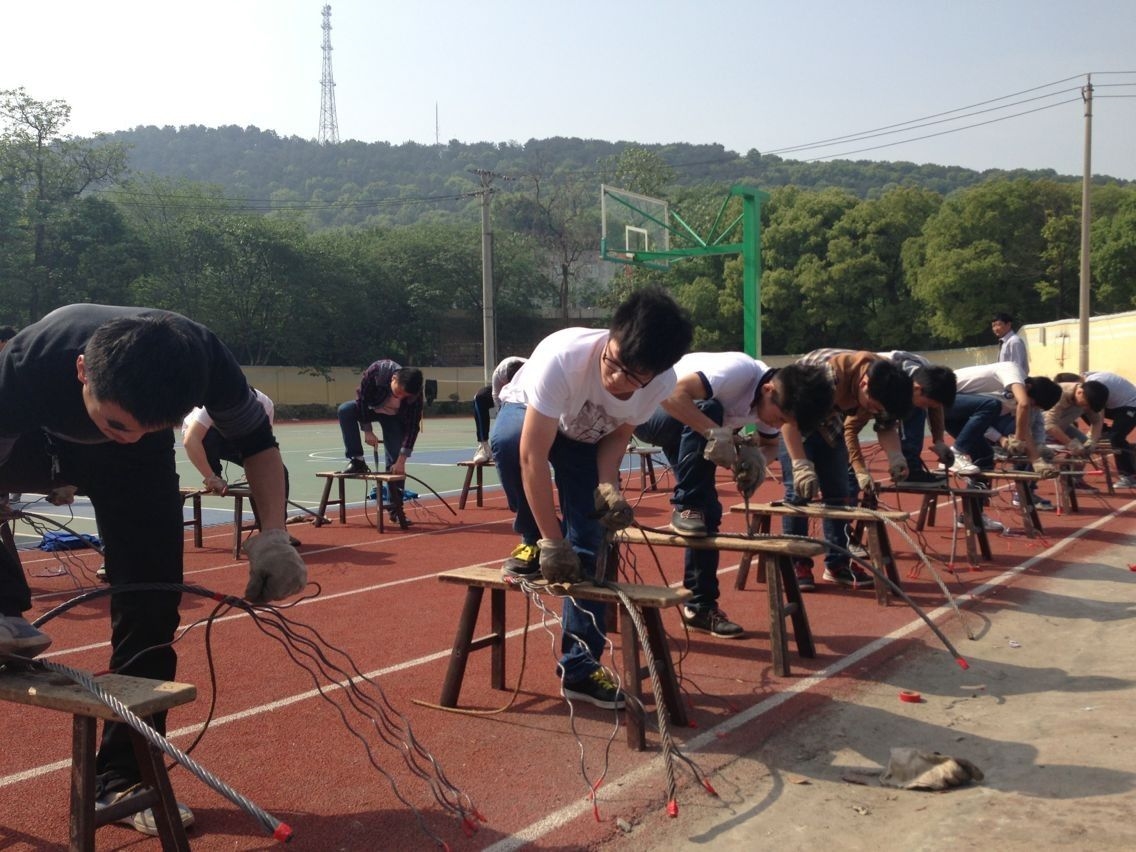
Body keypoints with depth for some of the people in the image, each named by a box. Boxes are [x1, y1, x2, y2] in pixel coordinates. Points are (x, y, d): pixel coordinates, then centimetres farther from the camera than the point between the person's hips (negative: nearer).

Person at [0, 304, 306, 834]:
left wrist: (273, 534, -31)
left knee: (152, 607, -7)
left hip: (138, 467, 1)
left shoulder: (204, 359, -37)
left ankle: (121, 779, 8)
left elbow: (257, 442, -18)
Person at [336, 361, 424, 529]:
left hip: (394, 417, -1)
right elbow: (361, 396, -21)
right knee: (345, 410, -30)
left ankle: (395, 508, -1)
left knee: (395, 462, -12)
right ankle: (356, 461, -20)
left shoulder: (415, 395, -34)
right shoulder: (377, 371, -37)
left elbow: (412, 428, -26)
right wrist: (367, 430, -21)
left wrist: (401, 460, -28)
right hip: (371, 407, 1)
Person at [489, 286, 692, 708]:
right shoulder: (563, 356, -43)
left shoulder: (662, 383, -29)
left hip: (586, 439, 3)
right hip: (528, 417, -2)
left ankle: (579, 666, 4)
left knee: (590, 546, -10)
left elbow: (619, 433, -10)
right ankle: (531, 543, -12)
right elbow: (532, 456, -41)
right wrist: (551, 541, -39)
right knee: (507, 438, -39)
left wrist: (607, 483, -30)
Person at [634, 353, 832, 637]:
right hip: (650, 409, -7)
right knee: (709, 409, -36)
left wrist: (758, 460, -15)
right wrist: (716, 432, -47)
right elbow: (672, 394, -44)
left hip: (685, 432, 8)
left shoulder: (771, 398, -9)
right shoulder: (739, 372, -34)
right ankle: (685, 507, -25)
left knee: (708, 510, -2)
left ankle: (701, 605, 7)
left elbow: (771, 443, 8)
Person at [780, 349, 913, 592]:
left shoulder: (881, 382, -19)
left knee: (838, 491, 2)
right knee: (798, 489, -14)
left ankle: (837, 563, 10)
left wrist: (895, 457, -24)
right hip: (793, 419, -6)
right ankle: (796, 564, -5)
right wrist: (801, 465, -49)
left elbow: (886, 426, -5)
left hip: (829, 423, 6)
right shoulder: (829, 374, -40)